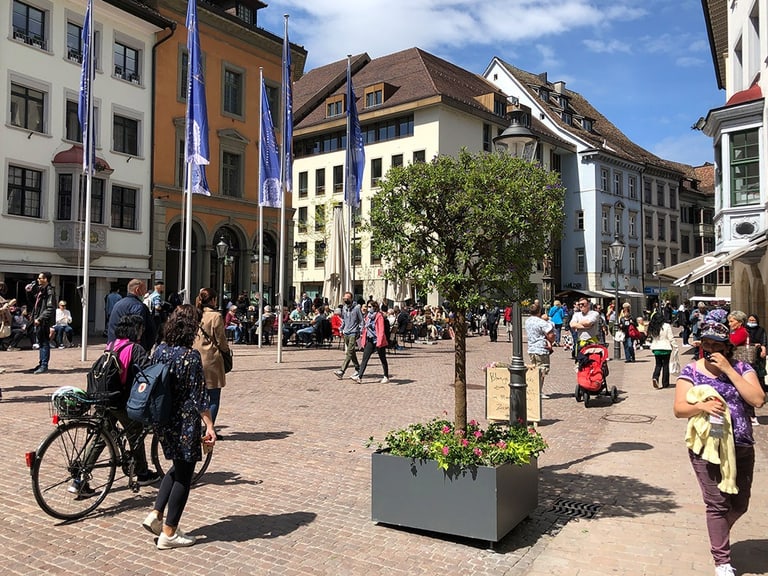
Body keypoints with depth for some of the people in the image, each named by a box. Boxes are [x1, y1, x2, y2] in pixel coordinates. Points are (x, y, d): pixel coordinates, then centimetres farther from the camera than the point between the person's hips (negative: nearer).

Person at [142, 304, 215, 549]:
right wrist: (210, 426, -14)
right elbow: (199, 396, -18)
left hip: (162, 419, 7)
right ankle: (169, 534, 13)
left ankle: (155, 514, 18)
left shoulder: (159, 350, 2)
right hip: (184, 422, -7)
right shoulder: (191, 355, -18)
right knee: (184, 475, 6)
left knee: (178, 467, 25)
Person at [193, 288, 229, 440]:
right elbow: (221, 340, -8)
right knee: (214, 398, 3)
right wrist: (226, 350, 10)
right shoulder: (216, 316, -12)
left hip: (196, 358, 6)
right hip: (211, 360, -6)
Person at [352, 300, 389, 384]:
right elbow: (365, 328, 16)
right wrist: (363, 340, 13)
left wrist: (379, 342, -22)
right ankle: (359, 377, -5)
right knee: (364, 359, -2)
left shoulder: (379, 316, -11)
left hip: (378, 340, -7)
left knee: (383, 359, 6)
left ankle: (386, 377, 17)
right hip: (369, 340, 7)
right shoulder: (368, 316, 11)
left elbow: (381, 330, -16)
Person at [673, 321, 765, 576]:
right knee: (717, 504, -2)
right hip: (707, 448, -3)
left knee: (740, 504, 14)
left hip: (741, 448, 3)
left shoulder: (741, 368, 2)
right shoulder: (691, 371, -3)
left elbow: (758, 400, -13)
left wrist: (728, 369, -17)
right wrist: (702, 405, -27)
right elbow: (679, 409, -7)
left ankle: (718, 536, 43)